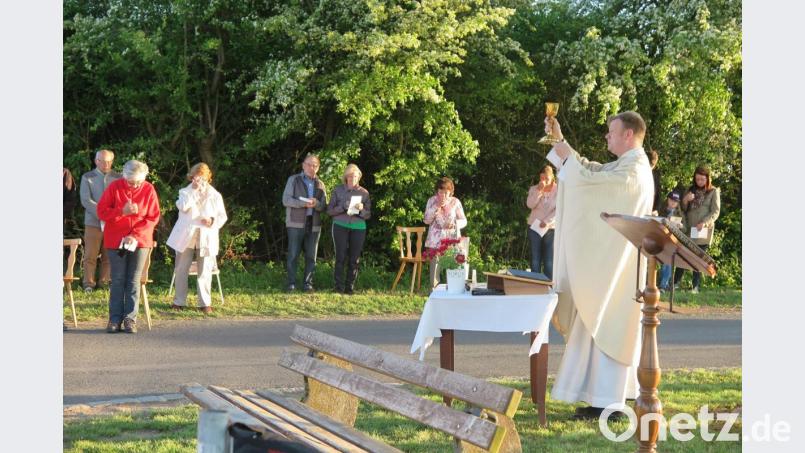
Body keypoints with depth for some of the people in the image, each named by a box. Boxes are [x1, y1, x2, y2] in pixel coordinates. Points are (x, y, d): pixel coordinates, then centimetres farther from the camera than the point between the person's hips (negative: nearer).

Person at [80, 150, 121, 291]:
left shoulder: (118, 178, 6)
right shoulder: (87, 178, 4)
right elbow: (85, 200, -6)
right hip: (93, 222, -1)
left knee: (109, 256, 4)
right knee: (90, 255, -2)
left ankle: (105, 282, 12)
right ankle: (88, 283, 4)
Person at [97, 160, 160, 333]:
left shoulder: (148, 189, -4)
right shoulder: (114, 187, -4)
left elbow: (153, 217, -5)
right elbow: (101, 211, -4)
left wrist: (135, 236, -15)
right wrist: (122, 211, -20)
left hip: (139, 242, 0)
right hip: (115, 241, 0)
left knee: (134, 281, 1)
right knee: (118, 280, 1)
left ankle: (130, 320, 3)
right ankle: (115, 319, 4)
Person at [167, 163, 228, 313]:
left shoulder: (215, 195, 9)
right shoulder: (185, 192, 7)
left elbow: (222, 216, 9)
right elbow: (183, 206, -13)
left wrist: (213, 221, -12)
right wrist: (195, 191, -12)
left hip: (206, 237, 0)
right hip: (186, 236, 0)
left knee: (205, 272, -1)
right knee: (181, 270, 4)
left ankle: (205, 303, 5)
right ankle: (179, 301, 13)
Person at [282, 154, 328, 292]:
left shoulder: (320, 185, 14)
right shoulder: (293, 180, 4)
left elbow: (324, 206, 9)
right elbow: (286, 199, -5)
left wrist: (316, 203, -15)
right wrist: (303, 203, -18)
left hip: (314, 224, 3)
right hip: (296, 223, -3)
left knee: (311, 256, 3)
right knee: (293, 255, -5)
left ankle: (308, 283, 9)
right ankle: (291, 283, 0)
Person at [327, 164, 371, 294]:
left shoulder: (364, 193, 9)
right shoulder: (338, 191, 6)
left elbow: (368, 215, 10)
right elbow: (330, 210, 4)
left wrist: (362, 210, -11)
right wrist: (343, 207, -13)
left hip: (358, 227, 1)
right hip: (341, 226, -1)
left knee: (354, 259, -1)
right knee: (341, 257, -7)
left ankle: (350, 286, 5)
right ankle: (339, 286, -5)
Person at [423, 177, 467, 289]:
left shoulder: (455, 202, 1)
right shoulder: (432, 201, 2)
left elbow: (464, 221, 4)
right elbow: (427, 220, 0)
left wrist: (454, 224, -17)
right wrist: (437, 207, -13)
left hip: (452, 240, 0)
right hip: (435, 241, 0)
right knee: (435, 268, -3)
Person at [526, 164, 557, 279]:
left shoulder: (558, 190, -1)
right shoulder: (534, 189, 5)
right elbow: (530, 205, -10)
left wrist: (547, 221, -17)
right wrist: (539, 191, -18)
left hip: (551, 229, -2)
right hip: (535, 228, 2)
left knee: (549, 261, -1)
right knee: (535, 261, 2)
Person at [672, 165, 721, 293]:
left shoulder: (714, 192, 2)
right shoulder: (691, 190, 14)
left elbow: (715, 212, -5)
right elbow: (684, 210, 16)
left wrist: (704, 223, -20)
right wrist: (685, 201, -6)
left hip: (703, 231, -3)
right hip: (688, 230, 3)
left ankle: (696, 286, 0)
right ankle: (675, 282, 6)